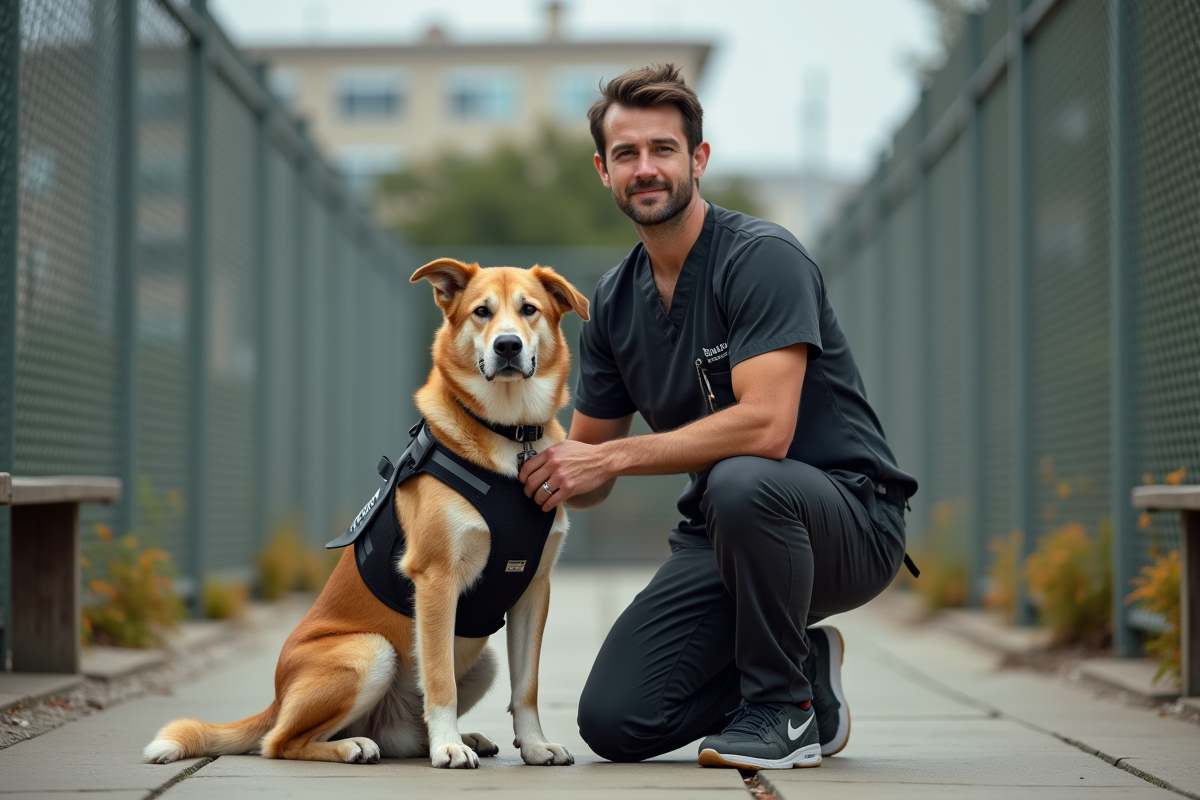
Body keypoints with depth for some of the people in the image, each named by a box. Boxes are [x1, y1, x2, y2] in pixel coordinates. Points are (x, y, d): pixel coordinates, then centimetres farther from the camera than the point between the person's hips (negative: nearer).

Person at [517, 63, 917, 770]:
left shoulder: (762, 256, -16)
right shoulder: (615, 302, 7)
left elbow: (765, 427, -28)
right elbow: (590, 472, 12)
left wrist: (612, 456, -24)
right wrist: (534, 468, -11)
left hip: (846, 515, -6)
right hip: (723, 537, 6)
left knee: (741, 481, -40)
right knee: (614, 723, -10)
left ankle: (785, 709, -16)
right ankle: (803, 667, 15)